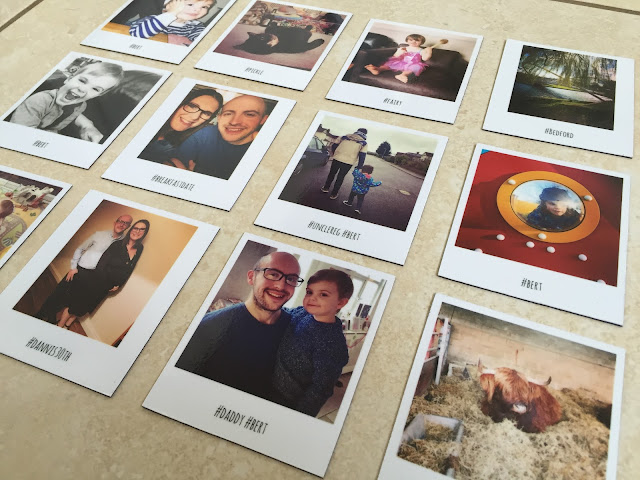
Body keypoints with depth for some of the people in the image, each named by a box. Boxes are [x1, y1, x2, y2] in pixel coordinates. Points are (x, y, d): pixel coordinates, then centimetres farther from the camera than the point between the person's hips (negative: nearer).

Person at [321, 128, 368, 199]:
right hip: (348, 162, -1)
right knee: (340, 177, 13)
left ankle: (326, 188, 37)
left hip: (337, 158, 2)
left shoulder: (345, 136, 10)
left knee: (332, 173, 22)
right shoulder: (363, 143, 4)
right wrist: (359, 167, 2)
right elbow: (362, 156, -3)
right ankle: (333, 194, 20)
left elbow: (334, 146, 13)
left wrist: (334, 154, 29)